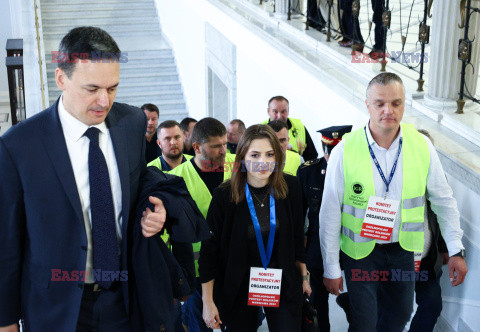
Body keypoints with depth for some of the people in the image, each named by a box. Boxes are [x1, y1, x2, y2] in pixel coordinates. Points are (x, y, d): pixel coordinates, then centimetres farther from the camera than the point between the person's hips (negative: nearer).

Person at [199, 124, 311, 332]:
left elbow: (297, 236, 7)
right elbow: (209, 250, -9)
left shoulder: (290, 187, -6)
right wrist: (208, 301, -8)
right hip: (237, 288, -2)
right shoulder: (224, 196, -15)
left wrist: (303, 277, 13)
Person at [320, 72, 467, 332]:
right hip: (360, 251, -3)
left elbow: (443, 200, 4)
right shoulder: (344, 152, -16)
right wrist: (331, 269, -7)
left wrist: (456, 250, 1)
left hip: (402, 250, 3)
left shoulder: (422, 146, -7)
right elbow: (330, 214, -10)